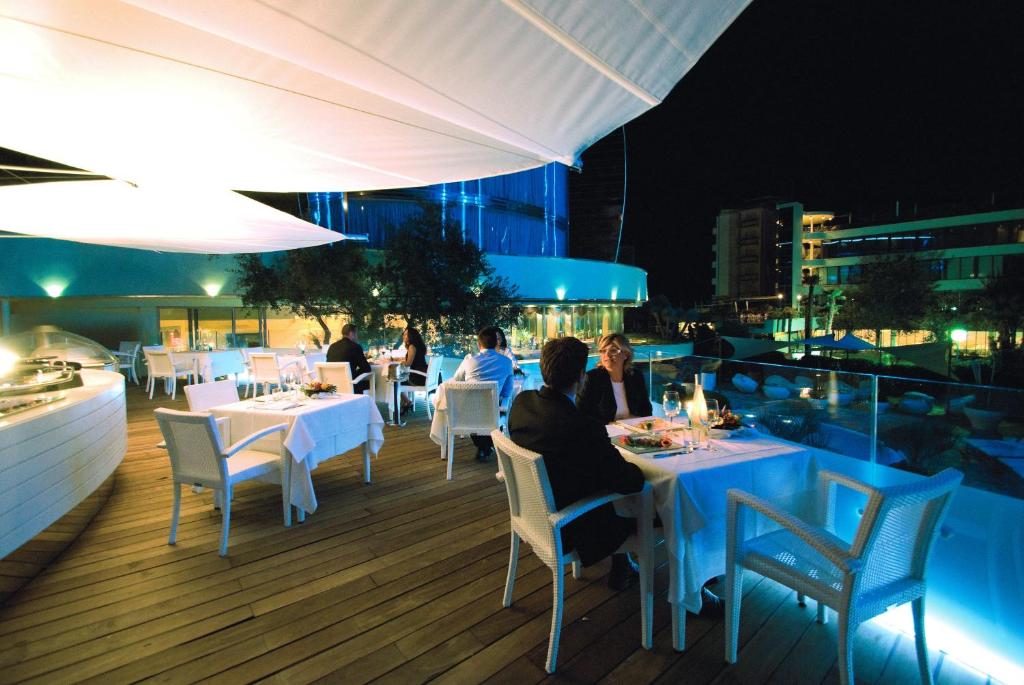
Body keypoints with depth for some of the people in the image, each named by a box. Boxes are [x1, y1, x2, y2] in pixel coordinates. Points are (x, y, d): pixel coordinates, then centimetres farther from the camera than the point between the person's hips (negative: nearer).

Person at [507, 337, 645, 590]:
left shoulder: (521, 401, -13)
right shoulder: (585, 427, -35)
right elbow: (630, 482, -22)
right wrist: (636, 469, 0)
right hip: (565, 530, -7)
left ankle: (622, 565, 41)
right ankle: (621, 572, 44)